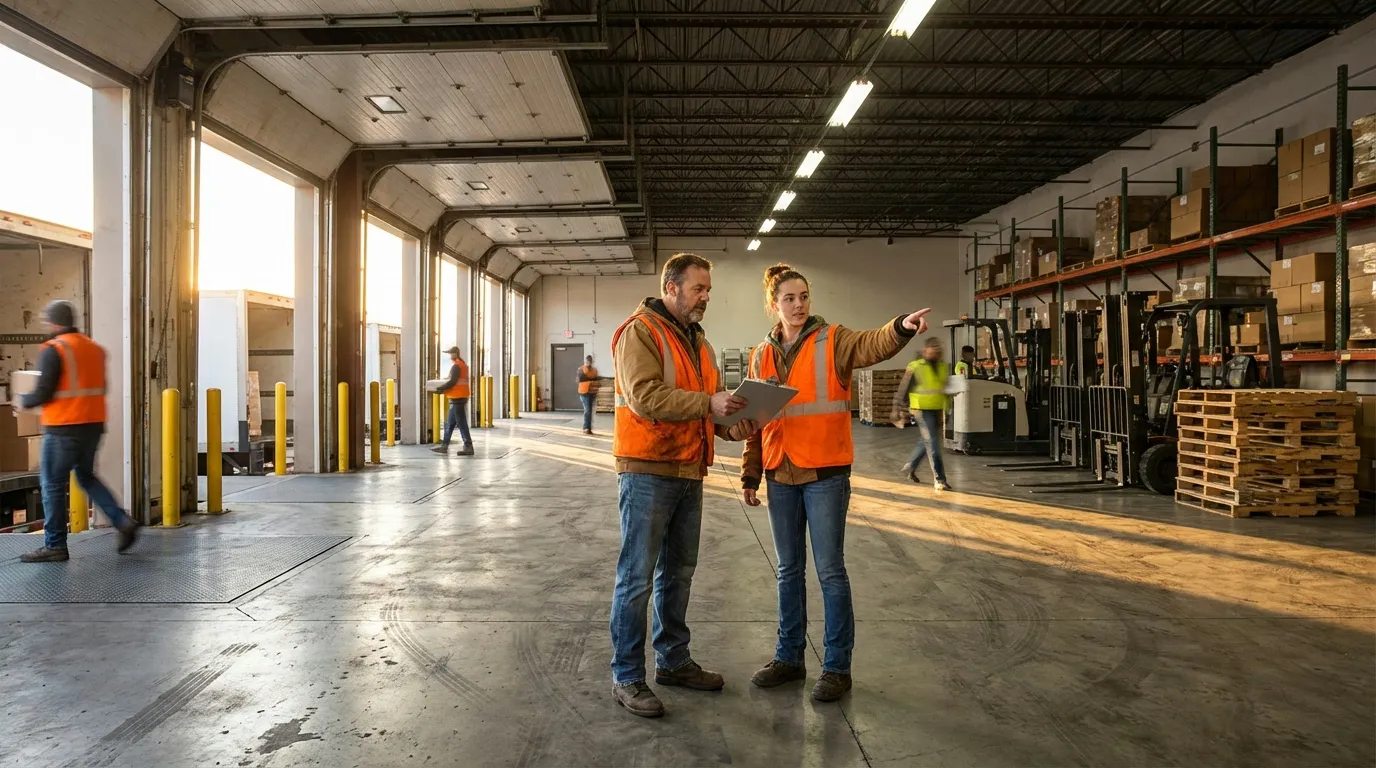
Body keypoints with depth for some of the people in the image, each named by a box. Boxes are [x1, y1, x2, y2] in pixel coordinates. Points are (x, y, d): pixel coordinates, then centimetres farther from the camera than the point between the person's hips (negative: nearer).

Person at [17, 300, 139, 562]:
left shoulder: (53, 350, -12)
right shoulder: (94, 348, 9)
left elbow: (43, 393, -14)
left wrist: (24, 402, 5)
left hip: (64, 428, -7)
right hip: (93, 425, 7)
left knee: (52, 484, 4)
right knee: (86, 476, 21)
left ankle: (55, 546, 10)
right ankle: (122, 522, 9)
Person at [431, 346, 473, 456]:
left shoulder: (456, 366, -14)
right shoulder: (463, 364, 17)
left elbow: (452, 382, -20)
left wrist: (440, 389, -11)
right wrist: (444, 389, 15)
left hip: (457, 398, -10)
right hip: (460, 397, 10)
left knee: (461, 423, -7)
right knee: (449, 423, 14)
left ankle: (468, 447, -5)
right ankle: (444, 446, 18)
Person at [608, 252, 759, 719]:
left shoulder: (699, 343, 17)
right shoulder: (639, 332, -9)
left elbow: (709, 404, 17)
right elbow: (645, 396, -22)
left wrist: (733, 426, -4)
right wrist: (708, 403, -27)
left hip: (689, 473, 8)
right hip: (647, 471, -8)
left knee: (678, 574, 17)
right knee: (637, 577, -2)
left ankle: (673, 660, 31)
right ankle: (627, 678, 9)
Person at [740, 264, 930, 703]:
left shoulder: (833, 341, -3)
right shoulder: (763, 355, 9)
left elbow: (873, 345, -24)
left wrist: (902, 327, -45)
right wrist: (750, 475, 11)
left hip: (826, 474, -4)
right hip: (780, 475, 4)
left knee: (830, 570, 1)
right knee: (789, 568, 14)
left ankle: (837, 667, 15)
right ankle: (790, 657, 28)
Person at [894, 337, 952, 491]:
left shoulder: (944, 367, 8)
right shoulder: (915, 367, -7)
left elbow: (949, 387, 17)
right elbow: (903, 388, -3)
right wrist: (896, 408, -3)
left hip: (938, 409, 6)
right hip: (922, 408, -6)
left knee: (926, 441, 17)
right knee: (932, 442, -9)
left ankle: (910, 466, 39)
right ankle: (939, 479, -6)